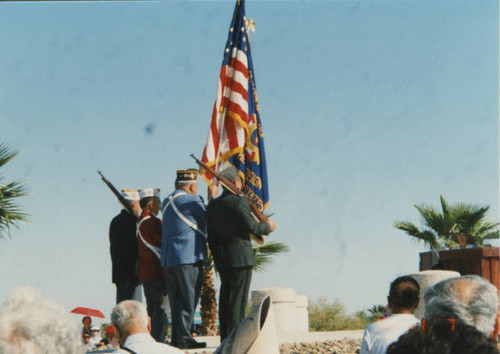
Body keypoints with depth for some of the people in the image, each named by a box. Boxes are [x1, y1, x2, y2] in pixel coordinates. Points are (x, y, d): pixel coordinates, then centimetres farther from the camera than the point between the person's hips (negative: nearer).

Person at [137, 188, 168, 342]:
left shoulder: (140, 221, 15)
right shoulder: (153, 222, -15)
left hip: (144, 272, 10)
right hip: (157, 271, -10)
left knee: (152, 306, 13)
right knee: (161, 307, -7)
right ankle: (159, 339, -8)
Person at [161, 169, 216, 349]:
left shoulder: (167, 202, 15)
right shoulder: (191, 200, -10)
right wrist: (212, 196, 13)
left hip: (168, 259, 8)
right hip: (189, 257, -8)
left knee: (176, 301, 11)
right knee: (188, 300, -3)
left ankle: (177, 338, 11)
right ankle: (183, 338, -4)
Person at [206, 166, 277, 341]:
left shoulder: (213, 205, 12)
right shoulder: (239, 200, -10)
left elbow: (211, 236, 13)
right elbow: (250, 225, -16)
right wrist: (268, 227, 2)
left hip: (222, 257, 7)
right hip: (240, 256, -7)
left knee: (225, 296, 11)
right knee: (238, 297, -4)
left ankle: (225, 338, 12)